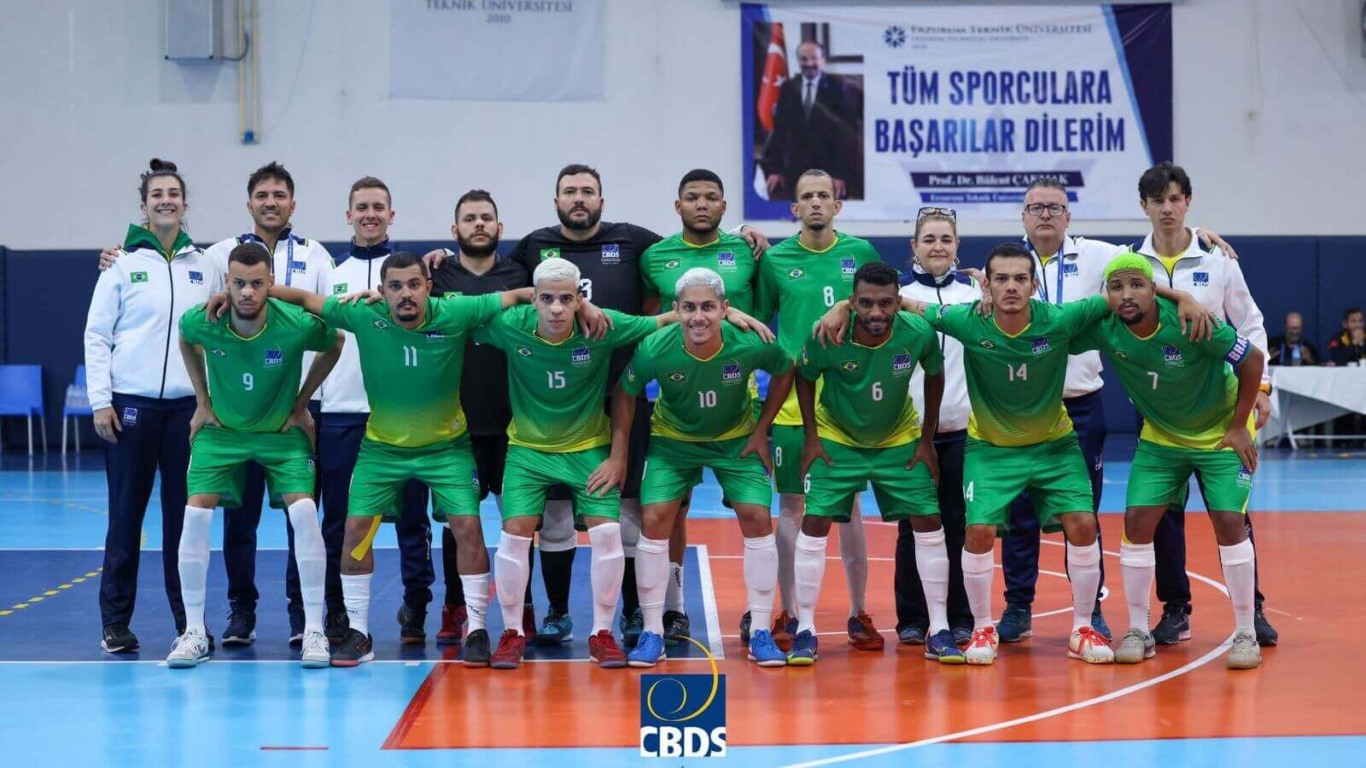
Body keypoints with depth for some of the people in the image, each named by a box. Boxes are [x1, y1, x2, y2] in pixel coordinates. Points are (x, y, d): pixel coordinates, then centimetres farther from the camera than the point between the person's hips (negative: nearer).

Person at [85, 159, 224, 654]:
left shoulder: (205, 267, 9)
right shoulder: (123, 264, 3)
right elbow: (97, 336, 2)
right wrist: (100, 401, -5)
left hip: (189, 404, 2)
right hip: (131, 405, -2)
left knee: (185, 515, 4)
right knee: (126, 515, 1)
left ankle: (190, 621, 11)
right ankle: (115, 623, 9)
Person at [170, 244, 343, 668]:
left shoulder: (297, 324, -26)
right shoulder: (203, 321, -21)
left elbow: (335, 345, -3)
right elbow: (185, 340, 7)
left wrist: (301, 402, -2)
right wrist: (203, 401, 5)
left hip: (282, 431, -1)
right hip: (220, 429, 2)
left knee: (303, 511, -19)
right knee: (195, 513, -13)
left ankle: (314, 631, -8)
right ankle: (194, 633, -1)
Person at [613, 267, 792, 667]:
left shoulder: (751, 345, -28)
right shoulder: (655, 350, -29)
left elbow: (785, 373, -6)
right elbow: (624, 394, -10)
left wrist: (761, 430, -5)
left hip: (736, 439, 0)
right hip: (672, 438, 0)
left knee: (757, 518, -11)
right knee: (654, 520, -12)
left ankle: (761, 633, 3)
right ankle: (652, 632, 2)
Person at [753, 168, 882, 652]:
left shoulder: (861, 254, 4)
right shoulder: (775, 260, 2)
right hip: (791, 400, 0)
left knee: (848, 505, 5)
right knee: (791, 506, 3)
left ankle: (859, 614, 14)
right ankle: (789, 616, 12)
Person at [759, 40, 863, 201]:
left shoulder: (838, 87, -3)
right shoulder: (788, 88, 7)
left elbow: (848, 133, -6)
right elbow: (780, 129, 9)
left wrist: (842, 173, -11)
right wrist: (774, 168, 2)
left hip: (830, 169, -3)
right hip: (796, 170, 3)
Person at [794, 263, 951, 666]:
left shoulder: (919, 333, -24)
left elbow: (934, 375, -3)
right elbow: (804, 377, -6)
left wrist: (927, 440, -2)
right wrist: (812, 438, -8)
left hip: (900, 441, 1)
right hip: (837, 440, -1)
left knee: (928, 523, -3)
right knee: (814, 524, -10)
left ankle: (939, 632, 7)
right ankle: (805, 630, 2)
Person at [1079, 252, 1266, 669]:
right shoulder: (1104, 330, -19)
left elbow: (1253, 359, -20)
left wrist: (1239, 427, -14)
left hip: (1221, 435, -3)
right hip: (1160, 438, 3)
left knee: (1229, 522, -12)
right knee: (1137, 520, -7)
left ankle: (1245, 634, 0)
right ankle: (1138, 631, 6)